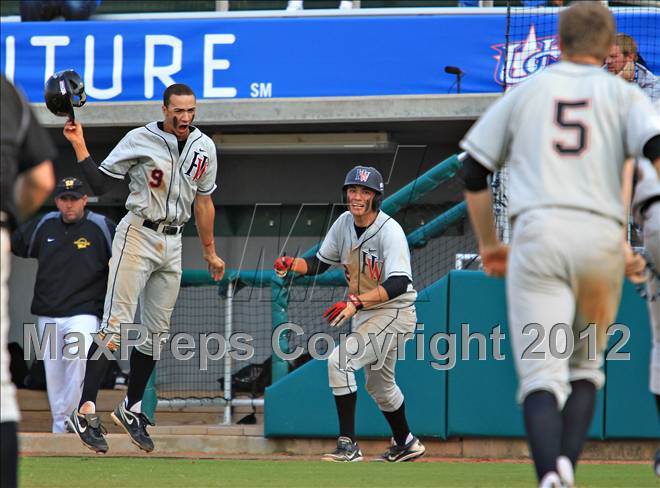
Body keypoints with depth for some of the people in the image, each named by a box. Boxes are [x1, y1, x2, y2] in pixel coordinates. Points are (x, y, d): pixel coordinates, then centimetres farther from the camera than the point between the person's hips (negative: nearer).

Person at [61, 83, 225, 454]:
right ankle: (86, 410, -18)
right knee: (116, 323, -15)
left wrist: (210, 252, 21)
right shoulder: (139, 140, -6)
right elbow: (100, 183, -6)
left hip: (173, 244, 6)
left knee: (156, 332, 9)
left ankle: (132, 409, 21)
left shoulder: (204, 147, 8)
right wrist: (79, 145, -16)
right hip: (138, 237, -6)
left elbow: (204, 200, 17)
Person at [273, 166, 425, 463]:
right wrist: (292, 265, -14)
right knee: (379, 385, 23)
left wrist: (356, 302, -45)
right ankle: (405, 444, 44)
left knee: (339, 362, -23)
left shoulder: (389, 231, -24)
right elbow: (320, 263, 8)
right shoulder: (344, 223, -2)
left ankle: (348, 444, -20)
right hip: (364, 314, 9)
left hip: (394, 313, -9)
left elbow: (399, 284, -34)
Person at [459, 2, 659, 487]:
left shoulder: (526, 92, 17)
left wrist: (489, 244, 29)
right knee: (585, 367, 20)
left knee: (542, 374, -9)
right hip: (603, 237, 1)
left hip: (539, 233, -1)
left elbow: (474, 174, 16)